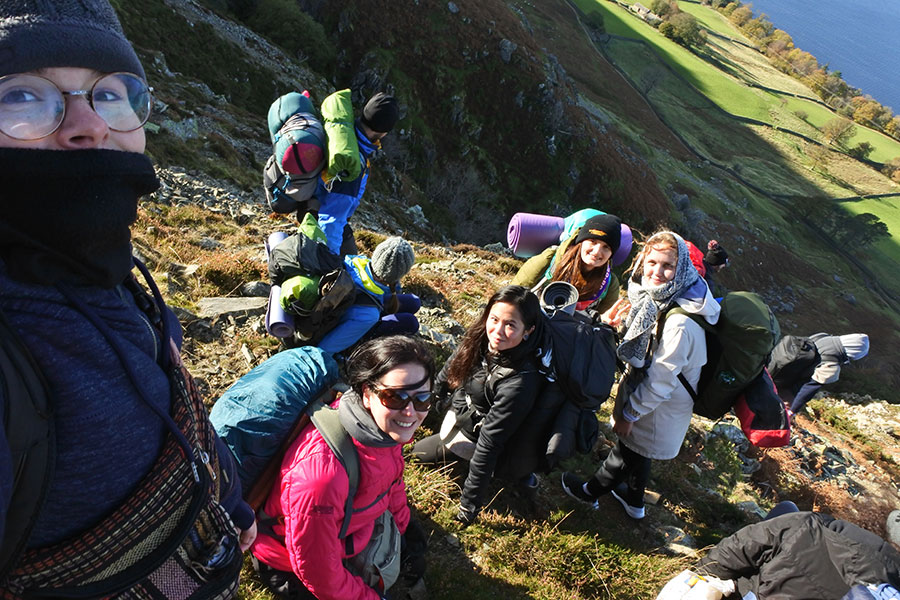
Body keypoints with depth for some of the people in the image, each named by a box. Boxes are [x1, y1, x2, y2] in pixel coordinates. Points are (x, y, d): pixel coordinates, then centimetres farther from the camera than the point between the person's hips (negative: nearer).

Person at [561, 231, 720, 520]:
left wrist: (629, 414, -16)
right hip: (646, 392, 8)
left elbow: (660, 380, -27)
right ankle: (634, 501, 52)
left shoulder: (680, 323, -36)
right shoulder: (659, 298, -7)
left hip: (658, 408, -8)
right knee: (636, 449, 28)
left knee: (629, 451, 18)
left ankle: (590, 491, 43)